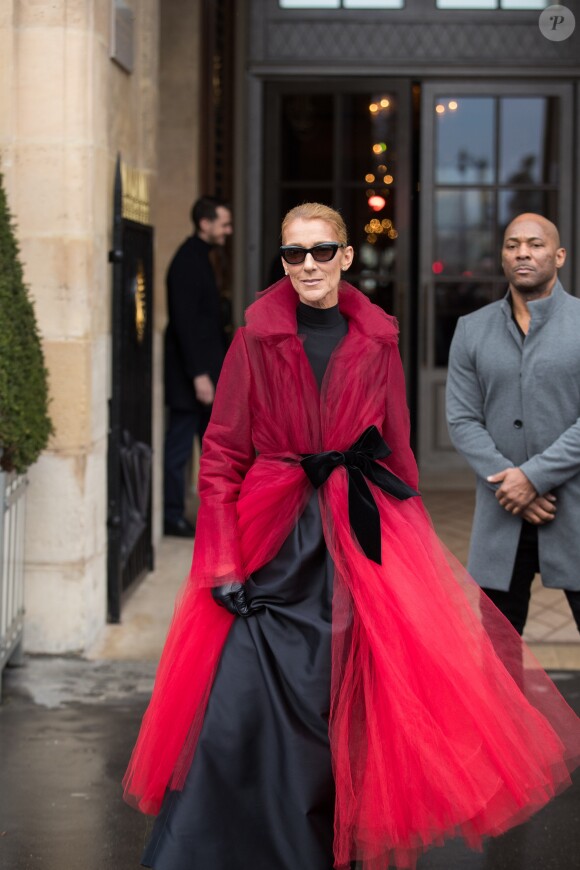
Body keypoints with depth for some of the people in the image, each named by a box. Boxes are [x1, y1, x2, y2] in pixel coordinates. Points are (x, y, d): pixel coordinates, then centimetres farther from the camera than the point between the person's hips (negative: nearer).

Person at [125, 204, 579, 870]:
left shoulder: (376, 342, 8)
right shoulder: (257, 340, 2)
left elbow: (397, 449, 13)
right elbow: (221, 457, 1)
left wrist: (412, 546, 9)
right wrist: (223, 562, -8)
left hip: (361, 534, 2)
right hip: (273, 541, -2)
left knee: (352, 699, 0)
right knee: (238, 705, -9)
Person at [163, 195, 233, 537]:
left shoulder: (200, 258, 14)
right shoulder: (187, 262, -16)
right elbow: (185, 323, -21)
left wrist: (222, 365, 18)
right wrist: (199, 375, -23)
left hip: (206, 370, 10)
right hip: (190, 372, -10)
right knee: (179, 448, 0)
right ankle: (172, 517, 8)